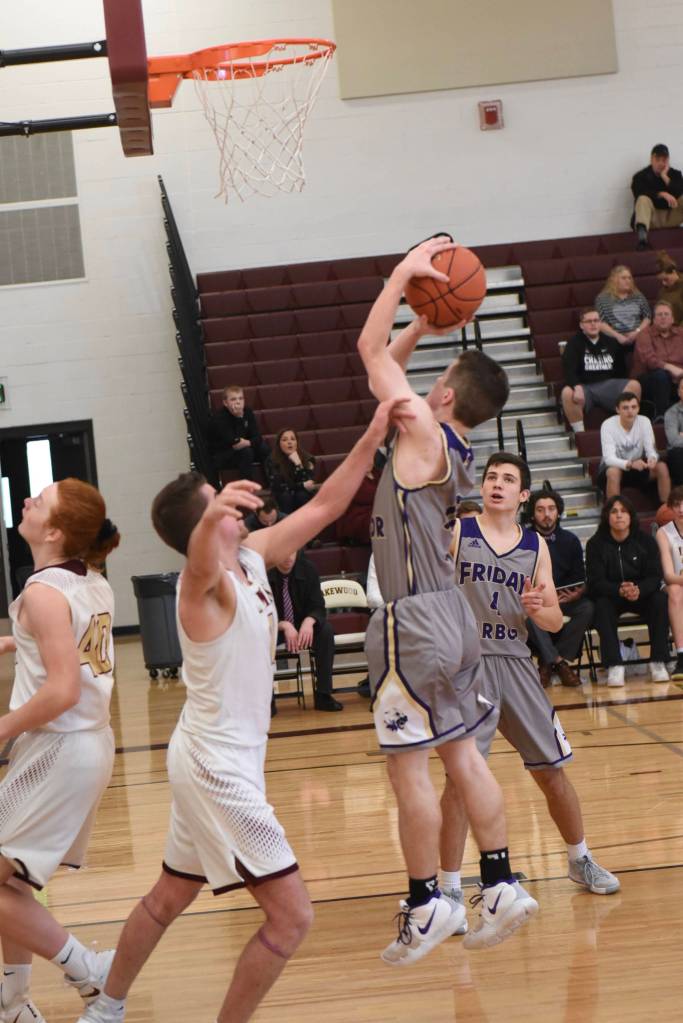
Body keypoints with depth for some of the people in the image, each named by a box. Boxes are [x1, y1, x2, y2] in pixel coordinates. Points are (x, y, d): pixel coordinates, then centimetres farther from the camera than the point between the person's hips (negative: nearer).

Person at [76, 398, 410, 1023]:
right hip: (219, 768, -10)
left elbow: (324, 507, 9)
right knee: (292, 916, -9)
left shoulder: (251, 557, 2)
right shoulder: (205, 581, -21)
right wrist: (213, 518, -70)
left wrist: (372, 439, 2)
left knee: (169, 897, 24)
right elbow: (200, 556, -47)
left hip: (215, 763, 10)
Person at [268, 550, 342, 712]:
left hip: (302, 626, 3)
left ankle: (323, 695, -22)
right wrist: (284, 626, -35)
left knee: (326, 629, -26)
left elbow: (318, 607, -9)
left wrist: (309, 621, -32)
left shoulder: (308, 569, -9)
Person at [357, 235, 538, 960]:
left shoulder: (424, 432, -14)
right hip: (446, 613, 9)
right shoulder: (454, 448, 9)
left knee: (408, 765, -2)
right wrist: (423, 326, 17)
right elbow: (383, 369, 23)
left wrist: (407, 271, -4)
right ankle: (501, 886, 14)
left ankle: (427, 906, 5)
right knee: (462, 755, 12)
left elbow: (370, 350, -9)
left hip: (414, 621, -9)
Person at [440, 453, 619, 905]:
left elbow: (555, 622, 9)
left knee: (552, 769, 11)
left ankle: (581, 860, 32)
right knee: (460, 775, -7)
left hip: (516, 662, 4)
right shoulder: (455, 533, -1)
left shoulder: (536, 546, 9)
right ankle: (449, 888, 3)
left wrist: (538, 609, -12)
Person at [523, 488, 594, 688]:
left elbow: (580, 580, 8)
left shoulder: (570, 540, 7)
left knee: (586, 608, -28)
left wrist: (576, 594, -16)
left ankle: (547, 663, -21)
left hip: (565, 599, 3)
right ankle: (559, 662, -28)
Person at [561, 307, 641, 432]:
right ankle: (579, 432, -25)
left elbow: (621, 369, 23)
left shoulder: (611, 342, 18)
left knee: (634, 385, -25)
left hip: (609, 384, 3)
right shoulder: (574, 343, 5)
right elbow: (569, 371, -10)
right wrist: (577, 387, -28)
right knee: (567, 393, -37)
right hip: (584, 386, -3)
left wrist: (624, 387, 6)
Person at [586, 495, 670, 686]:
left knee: (660, 599, -28)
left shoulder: (646, 541, -4)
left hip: (642, 595, 2)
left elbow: (655, 577, -11)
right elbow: (595, 582, -15)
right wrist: (620, 590, -36)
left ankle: (658, 662, -26)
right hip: (609, 595, -1)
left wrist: (638, 590, -34)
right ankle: (614, 666, -38)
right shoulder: (595, 544, -9)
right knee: (602, 605, -34)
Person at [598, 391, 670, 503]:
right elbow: (609, 458, -29)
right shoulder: (608, 425, -21)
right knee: (614, 472, -38)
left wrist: (652, 459, -39)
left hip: (638, 467, 4)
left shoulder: (644, 421, -9)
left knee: (662, 467, -22)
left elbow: (651, 450, -13)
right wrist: (630, 464, -48)